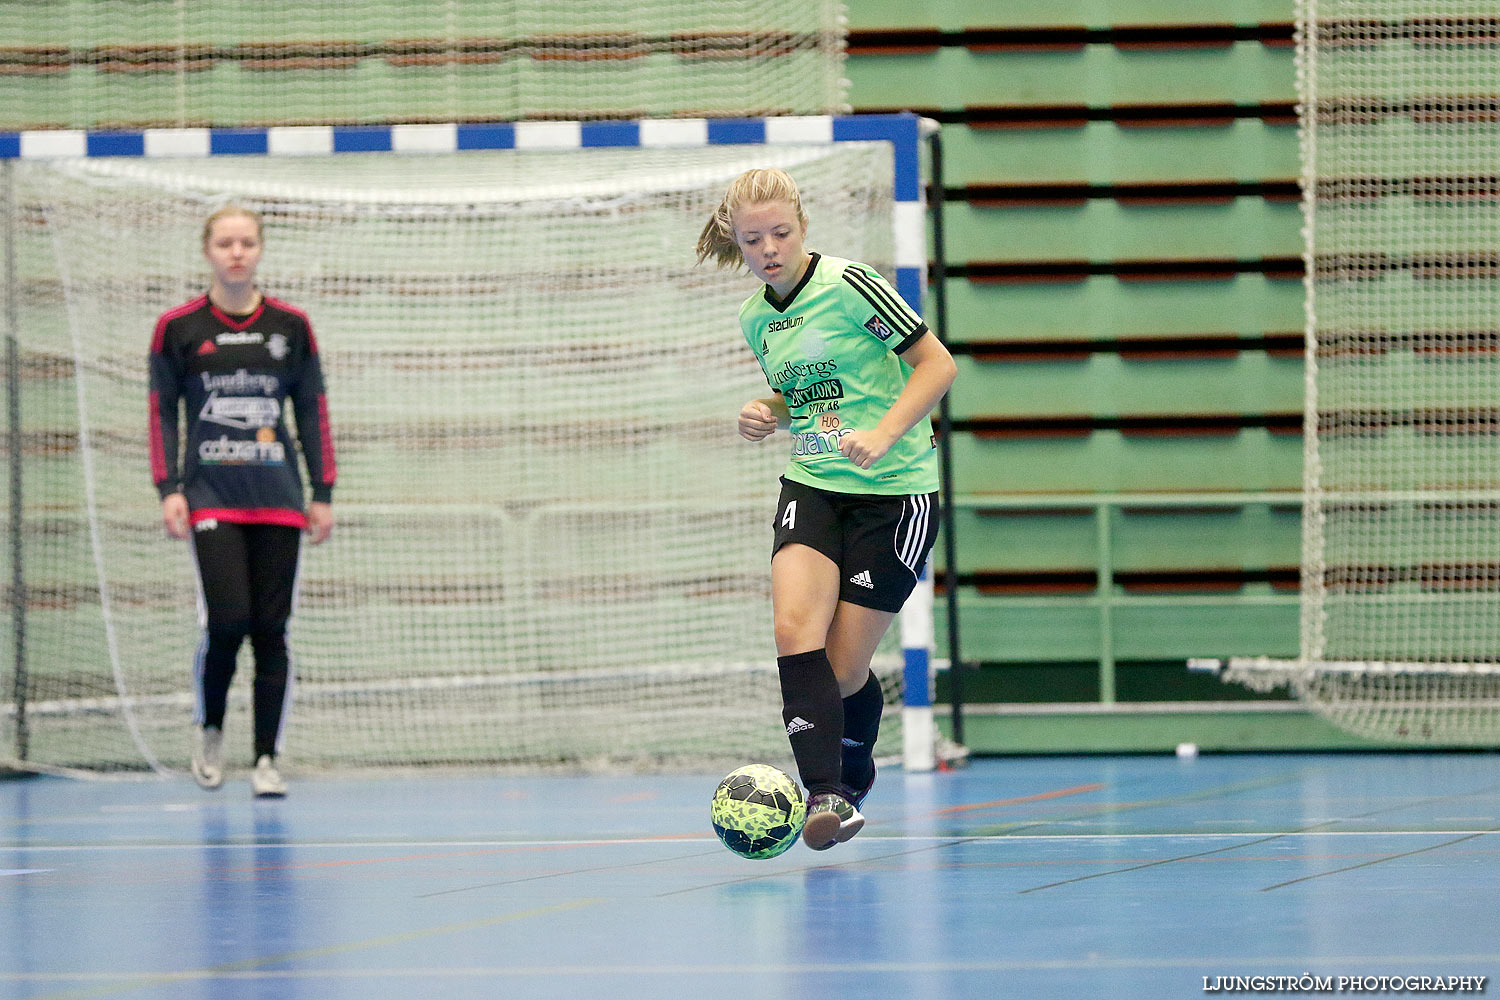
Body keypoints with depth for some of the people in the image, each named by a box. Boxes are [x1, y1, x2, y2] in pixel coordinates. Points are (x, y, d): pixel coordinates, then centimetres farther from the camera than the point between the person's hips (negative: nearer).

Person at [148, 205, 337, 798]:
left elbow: (313, 411, 10)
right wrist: (168, 489, -5)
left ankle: (267, 760, 6)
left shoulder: (291, 326, 6)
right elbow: (162, 411, 4)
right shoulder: (178, 328, 1)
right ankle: (208, 729, 12)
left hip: (278, 501, 2)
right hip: (211, 498, -2)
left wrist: (323, 493, 5)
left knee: (271, 629, -2)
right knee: (227, 621, -14)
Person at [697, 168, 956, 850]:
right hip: (812, 487, 5)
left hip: (894, 493, -5)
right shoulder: (755, 319, 9)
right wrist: (765, 415, 3)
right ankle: (824, 795, -25)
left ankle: (854, 780, 27)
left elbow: (937, 364, -11)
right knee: (795, 628, -22)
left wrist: (882, 434, -23)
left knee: (843, 667, -3)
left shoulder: (849, 285, -12)